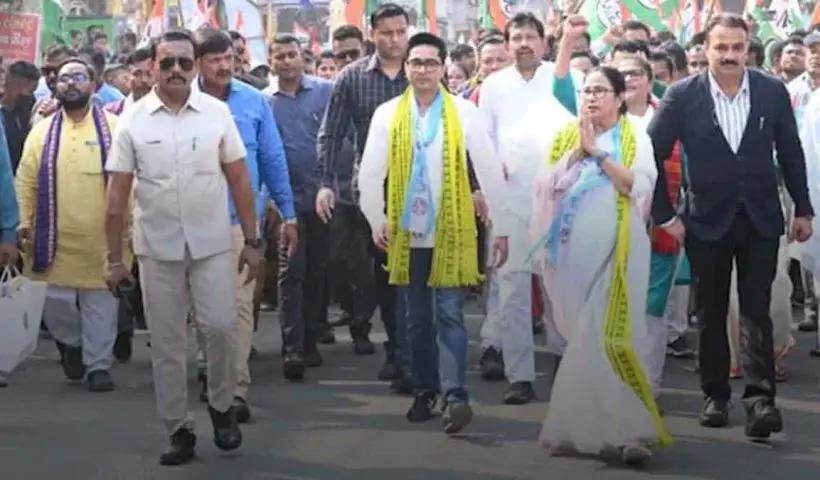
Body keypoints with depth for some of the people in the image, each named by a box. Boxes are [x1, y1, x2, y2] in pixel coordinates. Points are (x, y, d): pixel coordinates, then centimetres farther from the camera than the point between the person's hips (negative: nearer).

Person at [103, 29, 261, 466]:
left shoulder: (217, 113, -2)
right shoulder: (132, 121, -2)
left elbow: (239, 180, 3)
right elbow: (118, 193, 0)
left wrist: (251, 241, 0)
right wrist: (114, 257, -2)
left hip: (212, 244, 0)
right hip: (157, 249, 1)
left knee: (221, 327, -8)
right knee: (166, 344, 6)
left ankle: (221, 405, 18)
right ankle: (178, 430, 17)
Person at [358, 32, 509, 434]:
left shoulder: (465, 112, -3)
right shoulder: (387, 114, 2)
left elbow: (490, 170, -2)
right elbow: (370, 172, 4)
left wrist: (500, 227, -3)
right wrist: (376, 221, -3)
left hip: (451, 232, -2)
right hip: (406, 232, 2)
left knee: (449, 315, -7)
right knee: (416, 319, 10)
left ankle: (455, 395, -11)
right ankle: (424, 392, 21)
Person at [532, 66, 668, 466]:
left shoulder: (635, 139, 5)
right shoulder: (566, 137, 14)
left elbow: (639, 186, -10)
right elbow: (548, 185, 2)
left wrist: (598, 151, -11)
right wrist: (577, 151, -7)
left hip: (616, 251, -3)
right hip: (575, 251, 3)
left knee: (608, 336, -11)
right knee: (581, 337, 5)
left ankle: (627, 428, -9)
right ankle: (584, 424, 14)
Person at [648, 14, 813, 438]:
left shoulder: (773, 92, -3)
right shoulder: (682, 96, -9)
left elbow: (790, 154, 6)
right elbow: (652, 154, -3)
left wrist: (803, 209, 9)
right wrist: (664, 215, -4)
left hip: (760, 219, 0)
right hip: (707, 220, 0)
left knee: (756, 309, -5)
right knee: (711, 312, 9)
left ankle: (760, 397, -8)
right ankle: (715, 395, 20)